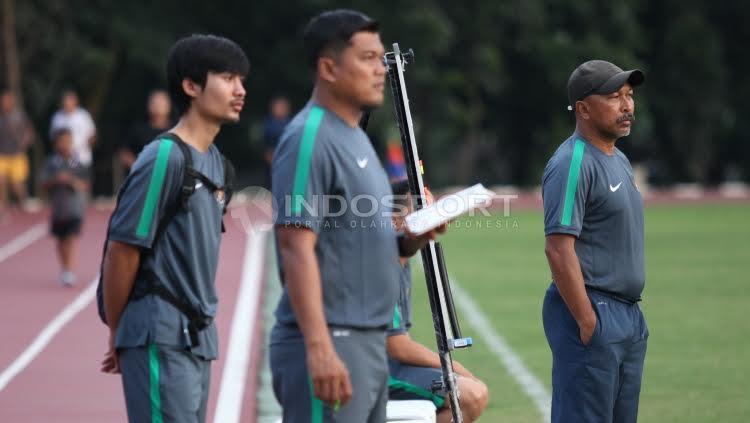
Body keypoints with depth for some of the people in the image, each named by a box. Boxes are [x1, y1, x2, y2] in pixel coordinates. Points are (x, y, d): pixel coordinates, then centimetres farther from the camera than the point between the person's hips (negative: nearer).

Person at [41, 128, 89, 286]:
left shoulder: (78, 164, -3)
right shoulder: (52, 163, 1)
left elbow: (85, 185, -4)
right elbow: (44, 184, 0)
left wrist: (73, 181, -22)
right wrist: (56, 180, -17)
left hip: (75, 209, -3)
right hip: (58, 207, 3)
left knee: (72, 239, -13)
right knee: (61, 240, 14)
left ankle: (69, 271, -19)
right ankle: (65, 270, 29)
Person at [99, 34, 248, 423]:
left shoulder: (215, 161, 13)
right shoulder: (164, 158, -14)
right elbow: (122, 251, -13)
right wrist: (117, 335, -2)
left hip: (197, 337, 8)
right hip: (160, 339, -8)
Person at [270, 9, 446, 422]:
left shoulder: (355, 137, 17)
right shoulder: (309, 140, -13)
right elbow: (297, 249, -21)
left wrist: (411, 239, 5)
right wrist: (319, 348, -28)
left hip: (370, 342, 10)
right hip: (328, 346, -10)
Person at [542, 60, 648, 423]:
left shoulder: (619, 160, 17)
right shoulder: (573, 164, -14)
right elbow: (559, 247, -20)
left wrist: (629, 316, 16)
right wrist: (587, 322, -22)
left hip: (629, 315, 10)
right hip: (592, 313, -10)